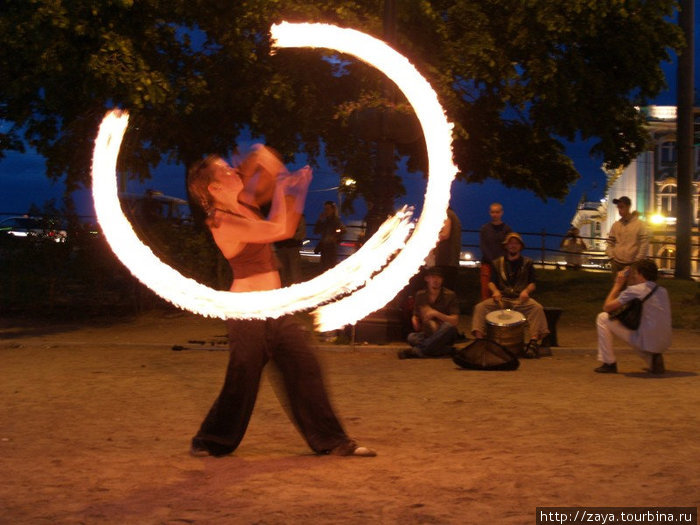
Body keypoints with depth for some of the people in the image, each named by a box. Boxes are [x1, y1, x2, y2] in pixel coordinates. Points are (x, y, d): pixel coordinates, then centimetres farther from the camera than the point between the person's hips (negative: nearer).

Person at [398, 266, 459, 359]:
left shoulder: (450, 295, -3)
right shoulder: (420, 295, 7)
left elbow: (455, 321, -12)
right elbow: (415, 316, 16)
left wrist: (436, 314, -22)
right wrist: (415, 323, -8)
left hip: (444, 335, -2)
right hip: (427, 335, 2)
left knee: (448, 326, -37)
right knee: (411, 337, -30)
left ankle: (416, 351, -38)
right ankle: (446, 350, -36)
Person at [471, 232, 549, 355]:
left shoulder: (527, 263, 15)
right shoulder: (498, 263, 18)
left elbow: (532, 284, 8)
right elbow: (491, 282, 11)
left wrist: (526, 291, -16)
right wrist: (495, 291, -14)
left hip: (520, 299, -1)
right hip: (501, 299, 1)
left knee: (537, 308, -32)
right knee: (480, 307, -25)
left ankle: (534, 341, -39)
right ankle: (479, 339, -34)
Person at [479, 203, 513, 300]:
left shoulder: (507, 229, 7)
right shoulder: (484, 229, 10)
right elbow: (483, 246, 3)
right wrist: (493, 260, -9)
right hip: (487, 264, 1)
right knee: (486, 291, -7)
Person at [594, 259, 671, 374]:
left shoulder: (634, 290, -8)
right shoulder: (662, 291, 11)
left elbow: (607, 307, -2)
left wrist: (618, 284, 9)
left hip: (646, 342, -7)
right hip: (664, 344, 7)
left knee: (603, 318, 5)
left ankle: (609, 363, 8)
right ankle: (652, 359, 15)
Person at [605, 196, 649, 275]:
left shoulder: (640, 224, -5)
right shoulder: (616, 225, 7)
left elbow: (644, 244, -7)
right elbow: (610, 243, 13)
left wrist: (637, 261, -10)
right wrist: (611, 257, 0)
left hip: (632, 264, -4)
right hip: (617, 263, 4)